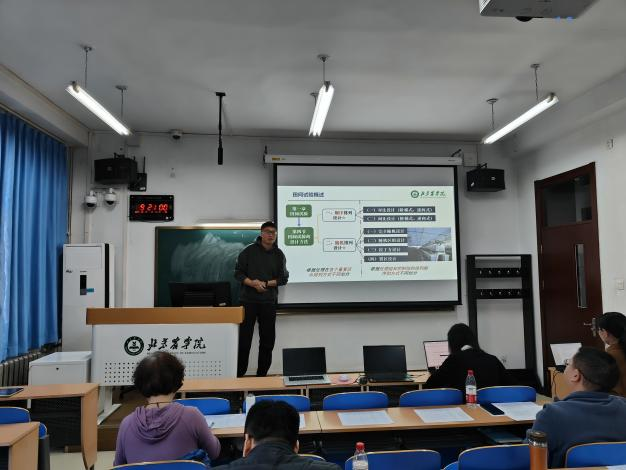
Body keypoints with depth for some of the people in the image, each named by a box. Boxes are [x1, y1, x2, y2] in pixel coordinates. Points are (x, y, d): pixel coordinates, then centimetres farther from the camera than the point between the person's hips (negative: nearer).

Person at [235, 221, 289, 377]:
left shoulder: (279, 255, 7)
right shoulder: (249, 251, 0)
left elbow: (283, 278, 5)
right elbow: (238, 272, -2)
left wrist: (266, 283, -11)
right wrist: (253, 283, -18)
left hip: (269, 302, 3)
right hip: (248, 301, -2)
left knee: (268, 340, 7)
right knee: (244, 339, 0)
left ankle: (262, 374, 19)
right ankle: (239, 374, 11)